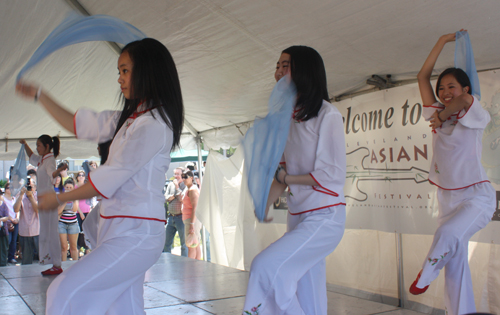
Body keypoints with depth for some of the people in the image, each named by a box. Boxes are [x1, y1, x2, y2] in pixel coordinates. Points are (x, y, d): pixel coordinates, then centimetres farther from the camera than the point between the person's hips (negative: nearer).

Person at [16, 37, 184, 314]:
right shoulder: (129, 119, 18)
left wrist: (58, 198, -1)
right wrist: (39, 95, 23)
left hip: (137, 232, -9)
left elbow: (108, 179, -13)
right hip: (119, 228, 9)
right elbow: (79, 125, 24)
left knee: (65, 293, -16)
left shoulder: (153, 124, -14)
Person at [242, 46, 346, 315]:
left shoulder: (327, 115, -11)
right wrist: (265, 204, -1)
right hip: (298, 217, 7)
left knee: (265, 265, -21)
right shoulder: (289, 118, 12)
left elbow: (332, 176, -14)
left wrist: (284, 177, -6)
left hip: (325, 217, -7)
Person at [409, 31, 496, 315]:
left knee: (447, 234, -30)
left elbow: (466, 99, -28)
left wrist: (442, 115, -11)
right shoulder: (439, 116, 9)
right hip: (448, 198, 5)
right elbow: (423, 77, 7)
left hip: (477, 196, -5)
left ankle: (425, 276, -5)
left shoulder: (475, 117, -4)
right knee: (456, 265, 3)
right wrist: (443, 42, 10)